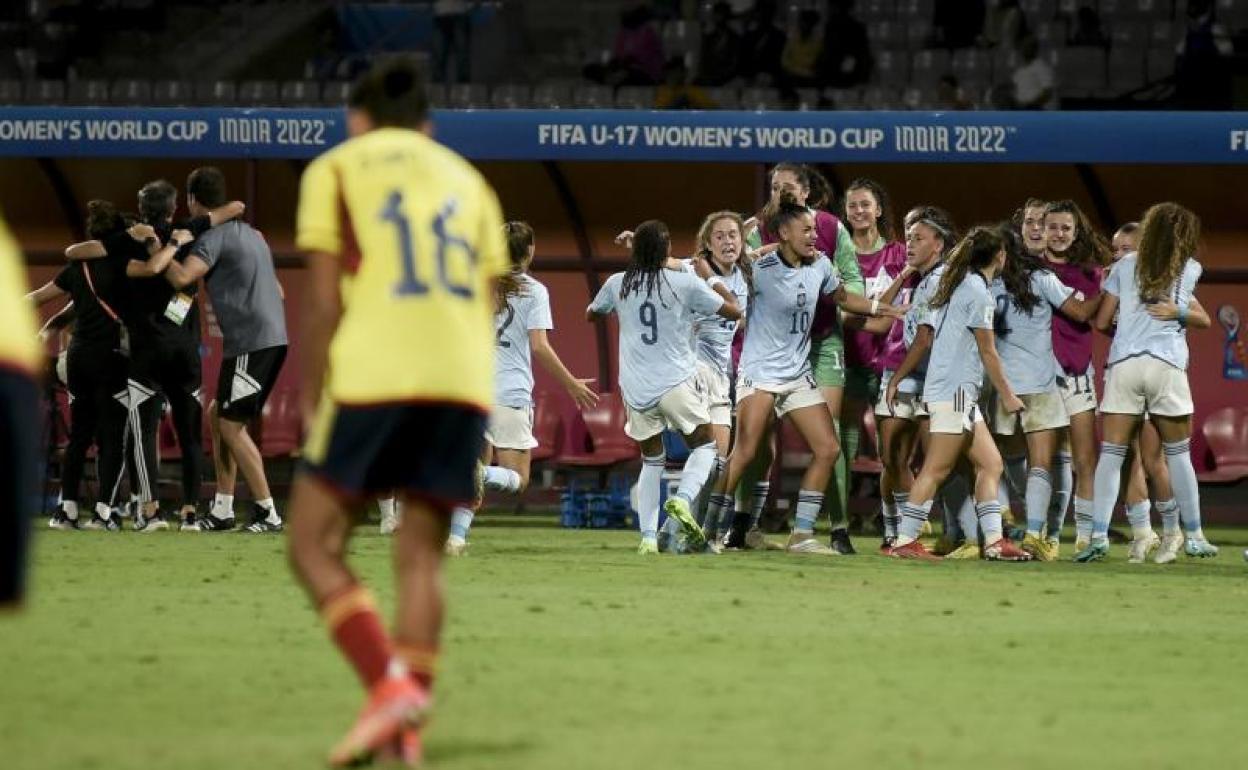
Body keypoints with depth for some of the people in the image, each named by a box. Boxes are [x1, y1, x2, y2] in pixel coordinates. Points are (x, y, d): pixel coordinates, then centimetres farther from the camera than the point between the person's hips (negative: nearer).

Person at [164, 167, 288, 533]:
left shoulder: (214, 235, -9)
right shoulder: (248, 232, 20)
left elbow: (182, 277, -23)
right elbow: (276, 290, 26)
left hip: (252, 342, -9)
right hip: (272, 337, 9)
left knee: (231, 425, -5)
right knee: (217, 415, 15)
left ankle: (268, 512, -7)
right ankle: (222, 510, 16)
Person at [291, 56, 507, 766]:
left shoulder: (336, 169, 10)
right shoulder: (466, 180, 22)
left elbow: (323, 298, 1)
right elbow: (487, 300, 15)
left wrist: (312, 396, 6)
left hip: (375, 379, -4)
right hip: (465, 382, 4)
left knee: (315, 544, 2)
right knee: (421, 554, 8)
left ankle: (390, 683, -16)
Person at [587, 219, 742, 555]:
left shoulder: (617, 284, 3)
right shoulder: (686, 284, -7)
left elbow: (591, 314, 23)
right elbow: (733, 311, 1)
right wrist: (710, 277, 13)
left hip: (635, 389, 3)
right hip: (676, 382, -3)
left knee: (651, 460, 17)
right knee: (704, 444, 15)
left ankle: (648, 536, 5)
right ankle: (683, 498, -14)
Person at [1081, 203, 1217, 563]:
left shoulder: (1125, 266, 12)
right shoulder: (1190, 269, 10)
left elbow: (1101, 321, 11)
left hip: (1123, 363, 1)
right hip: (1167, 364, -1)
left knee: (1111, 453, -1)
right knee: (1178, 453, 11)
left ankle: (1098, 536, -12)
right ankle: (1193, 537, 15)